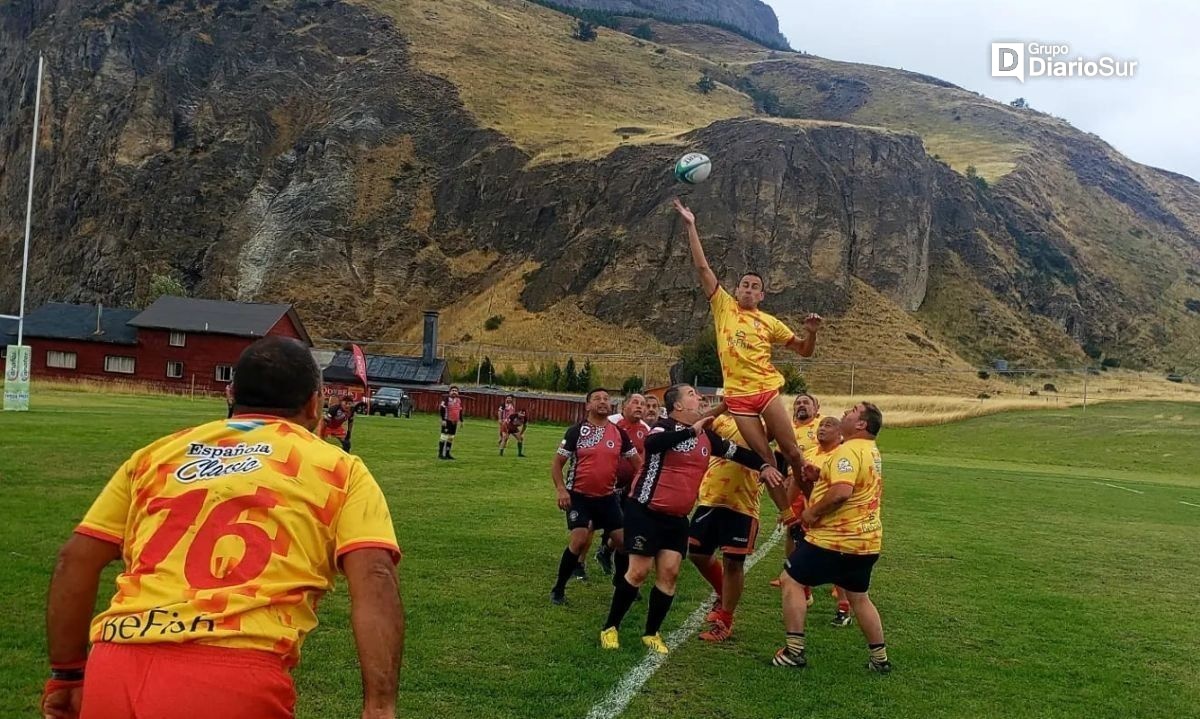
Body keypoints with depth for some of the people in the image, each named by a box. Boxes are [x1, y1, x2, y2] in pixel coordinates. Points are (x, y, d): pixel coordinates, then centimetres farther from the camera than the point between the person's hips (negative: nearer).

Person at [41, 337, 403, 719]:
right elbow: (374, 579, -3)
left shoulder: (159, 452, 20)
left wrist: (67, 674, 26)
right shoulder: (339, 469, 11)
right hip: (234, 683, -4)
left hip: (114, 673, 4)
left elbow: (75, 559, 18)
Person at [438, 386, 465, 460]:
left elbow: (460, 411, 21)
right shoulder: (447, 398, -9)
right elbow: (441, 408, -12)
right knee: (444, 437, -8)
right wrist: (443, 419, -17)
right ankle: (440, 454, -4)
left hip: (455, 422, 7)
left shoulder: (459, 400, 12)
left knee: (451, 438, 11)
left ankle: (447, 453, 19)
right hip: (447, 421, -7)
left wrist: (461, 420, 19)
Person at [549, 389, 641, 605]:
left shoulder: (619, 433, 2)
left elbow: (637, 461, 10)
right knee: (579, 540, -16)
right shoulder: (576, 431, -6)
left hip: (607, 496, 4)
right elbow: (557, 463, -3)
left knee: (623, 540, 2)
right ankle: (558, 589, 0)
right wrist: (561, 490, -16)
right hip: (579, 496, -4)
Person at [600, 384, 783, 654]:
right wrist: (691, 430, -38)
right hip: (646, 510, -6)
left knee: (669, 573, 0)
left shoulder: (706, 435, 7)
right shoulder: (665, 426, -14)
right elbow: (651, 443, -37)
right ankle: (610, 627, 10)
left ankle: (652, 633, 15)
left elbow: (735, 452, 16)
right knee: (639, 571, -5)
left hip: (677, 517, 6)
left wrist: (763, 465, 2)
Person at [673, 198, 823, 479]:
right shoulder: (724, 306, 7)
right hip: (738, 395, -1)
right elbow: (702, 267, 2)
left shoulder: (770, 322, 10)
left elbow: (804, 351, 14)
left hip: (767, 390, 1)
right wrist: (691, 226, -2)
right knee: (763, 456, 1)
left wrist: (811, 331, -7)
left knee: (791, 451, 1)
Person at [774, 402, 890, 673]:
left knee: (791, 581, 3)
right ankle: (880, 658, 24)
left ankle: (794, 651, 1)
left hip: (836, 539, -9)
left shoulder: (849, 450, -19)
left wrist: (812, 511, -18)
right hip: (866, 540, 9)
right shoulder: (871, 451, 14)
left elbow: (842, 492, -32)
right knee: (859, 597, 22)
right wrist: (822, 474, 7)